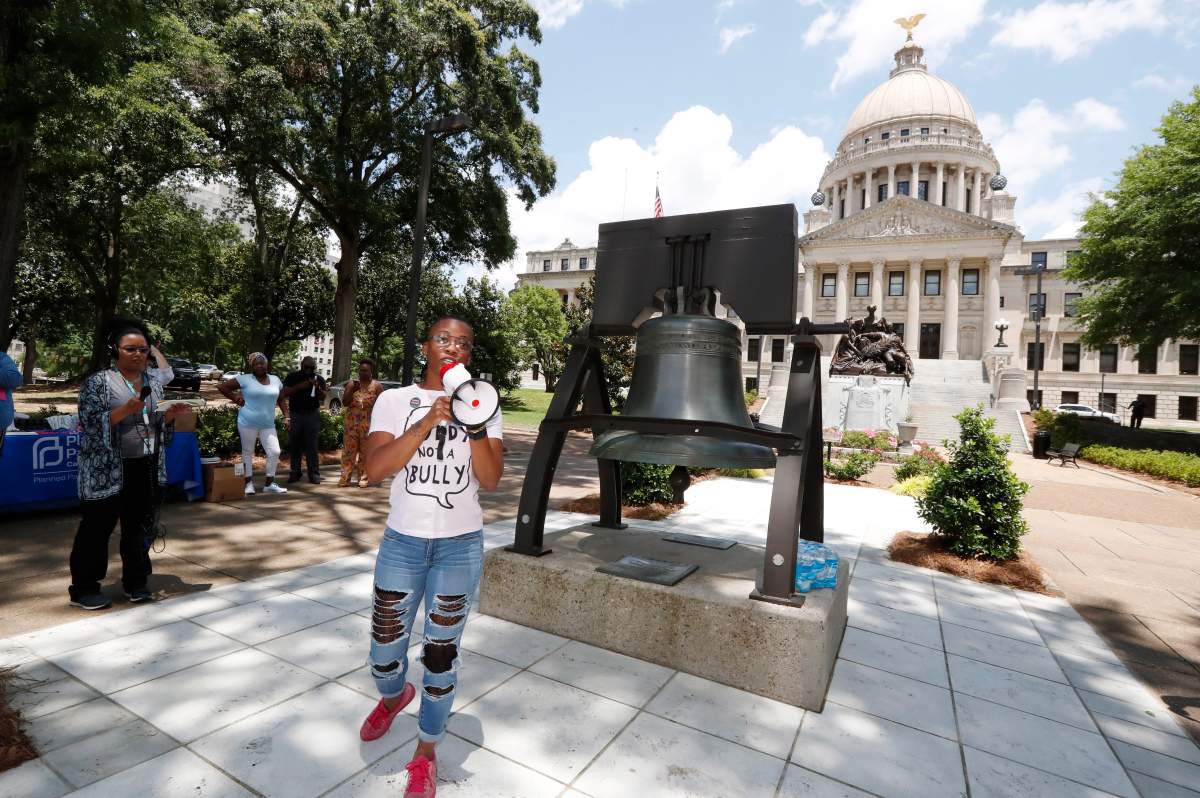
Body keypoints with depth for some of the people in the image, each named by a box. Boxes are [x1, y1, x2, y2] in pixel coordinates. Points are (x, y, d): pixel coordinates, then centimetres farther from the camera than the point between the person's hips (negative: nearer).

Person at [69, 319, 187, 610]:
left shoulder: (153, 380, 10)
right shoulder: (98, 382, -7)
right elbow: (89, 423, -14)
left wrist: (170, 414, -6)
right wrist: (126, 410, -26)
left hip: (147, 468, 5)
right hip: (108, 469, -5)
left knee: (140, 526, 12)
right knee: (97, 528, 4)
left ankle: (135, 582, 23)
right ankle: (83, 588, 18)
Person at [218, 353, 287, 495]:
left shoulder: (275, 380, 8)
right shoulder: (245, 379, -5)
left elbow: (280, 400, 16)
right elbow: (221, 387, -3)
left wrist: (286, 415, 8)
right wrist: (235, 399, -7)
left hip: (268, 425, 4)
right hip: (248, 423, -3)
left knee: (275, 452, -1)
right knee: (248, 452, 7)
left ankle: (269, 484, 11)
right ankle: (249, 483, 17)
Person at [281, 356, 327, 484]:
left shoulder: (319, 379, 7)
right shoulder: (292, 377, 5)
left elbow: (323, 397, 2)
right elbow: (284, 393, -4)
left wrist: (317, 387, -17)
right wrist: (299, 386, -15)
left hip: (312, 415, 0)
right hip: (295, 415, 1)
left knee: (312, 445, -3)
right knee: (294, 445, 4)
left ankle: (314, 474, -2)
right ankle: (295, 473, 12)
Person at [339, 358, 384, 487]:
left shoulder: (377, 385, 4)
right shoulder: (352, 383, 11)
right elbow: (344, 402, 4)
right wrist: (352, 390, -8)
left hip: (368, 423, -2)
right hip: (351, 422, 2)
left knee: (365, 451, -2)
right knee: (348, 450, 0)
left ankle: (363, 478, 4)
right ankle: (345, 477, 2)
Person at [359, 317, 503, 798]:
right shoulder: (394, 400, -2)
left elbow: (491, 481, -9)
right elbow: (375, 470, -14)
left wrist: (474, 426, -22)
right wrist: (428, 421, -22)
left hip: (461, 546, 0)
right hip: (402, 542, 1)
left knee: (441, 652, 9)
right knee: (384, 651, 13)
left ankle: (425, 753, 32)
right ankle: (394, 696, 50)